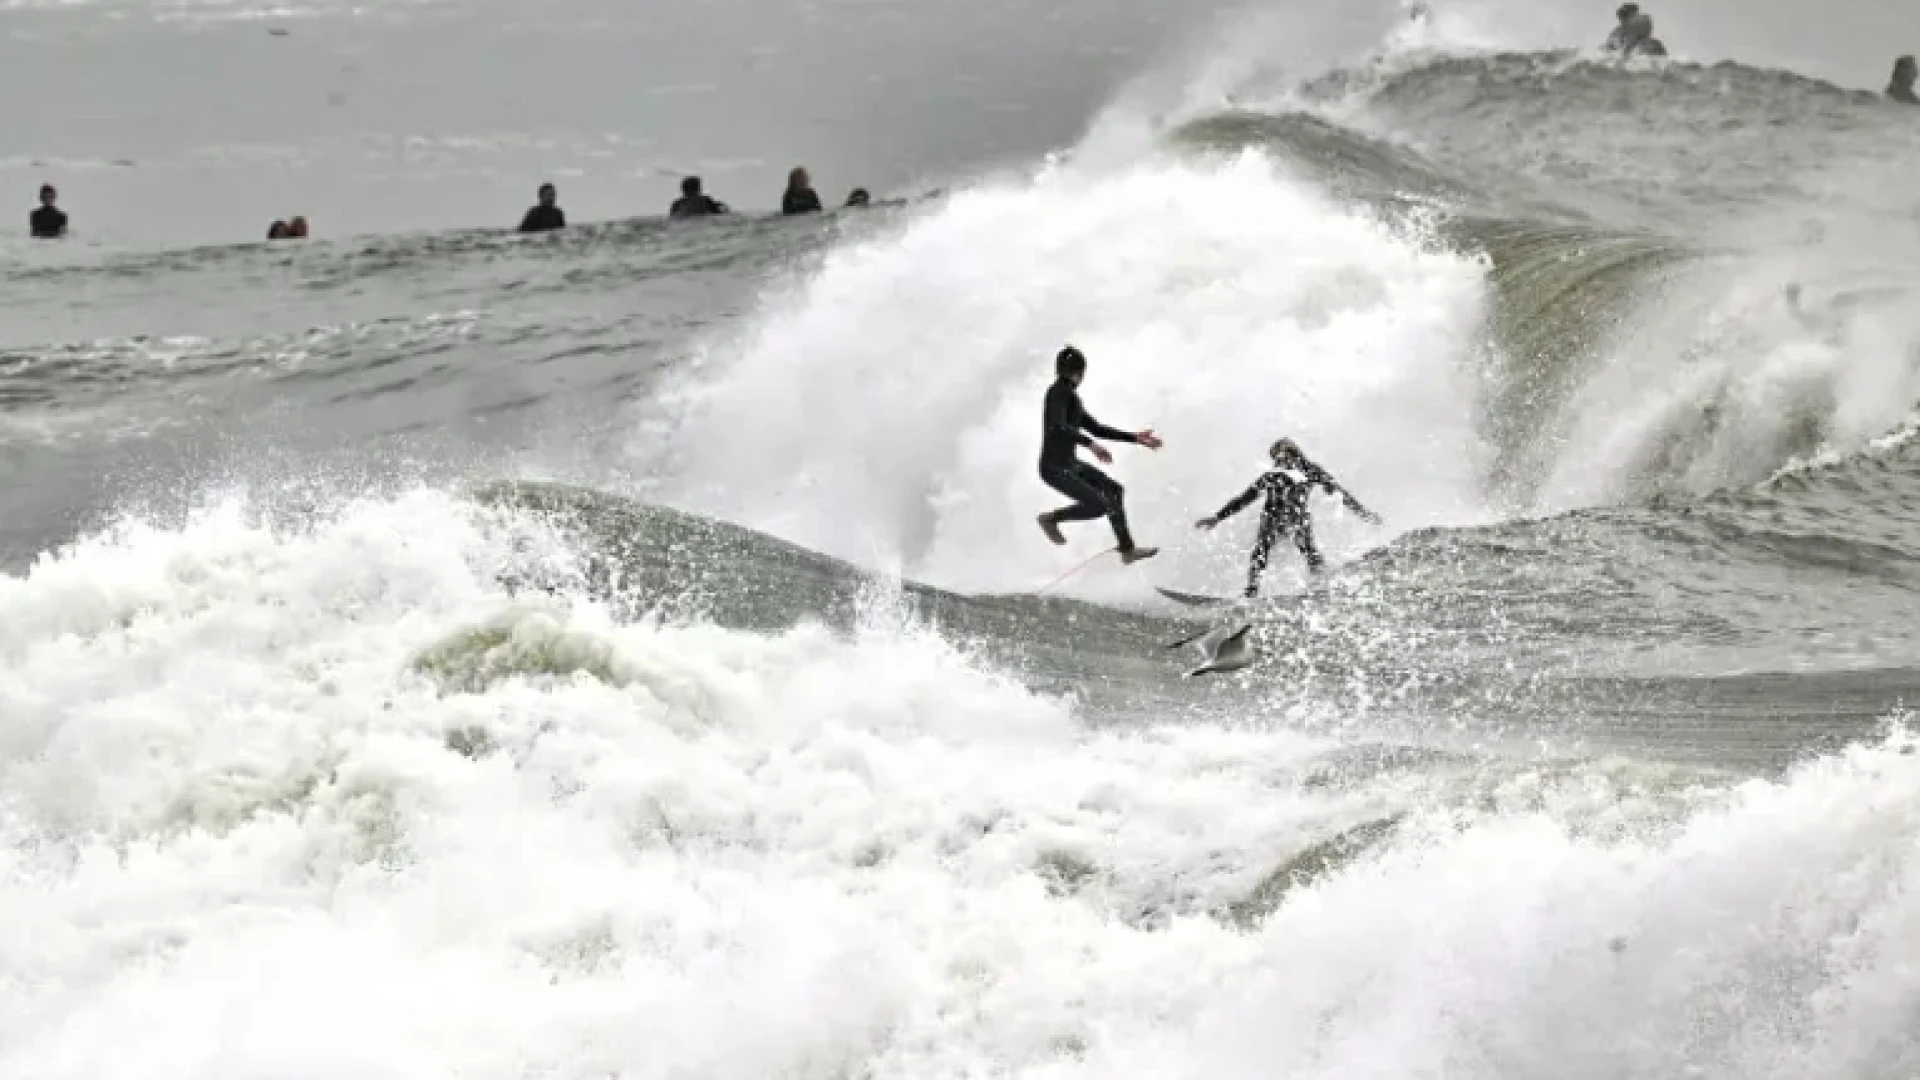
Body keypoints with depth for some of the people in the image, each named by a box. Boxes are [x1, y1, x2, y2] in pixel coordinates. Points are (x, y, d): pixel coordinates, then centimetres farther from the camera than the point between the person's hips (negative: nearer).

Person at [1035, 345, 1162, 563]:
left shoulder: (1070, 395, 15)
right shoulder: (1058, 392, -13)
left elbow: (1096, 429, 21)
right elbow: (1058, 426, -31)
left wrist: (1135, 437, 22)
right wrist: (1091, 444, -38)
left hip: (1071, 464, 10)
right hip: (1055, 468, -10)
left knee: (1114, 490, 12)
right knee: (1101, 505, -17)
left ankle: (1128, 550, 14)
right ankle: (1052, 518, 2)